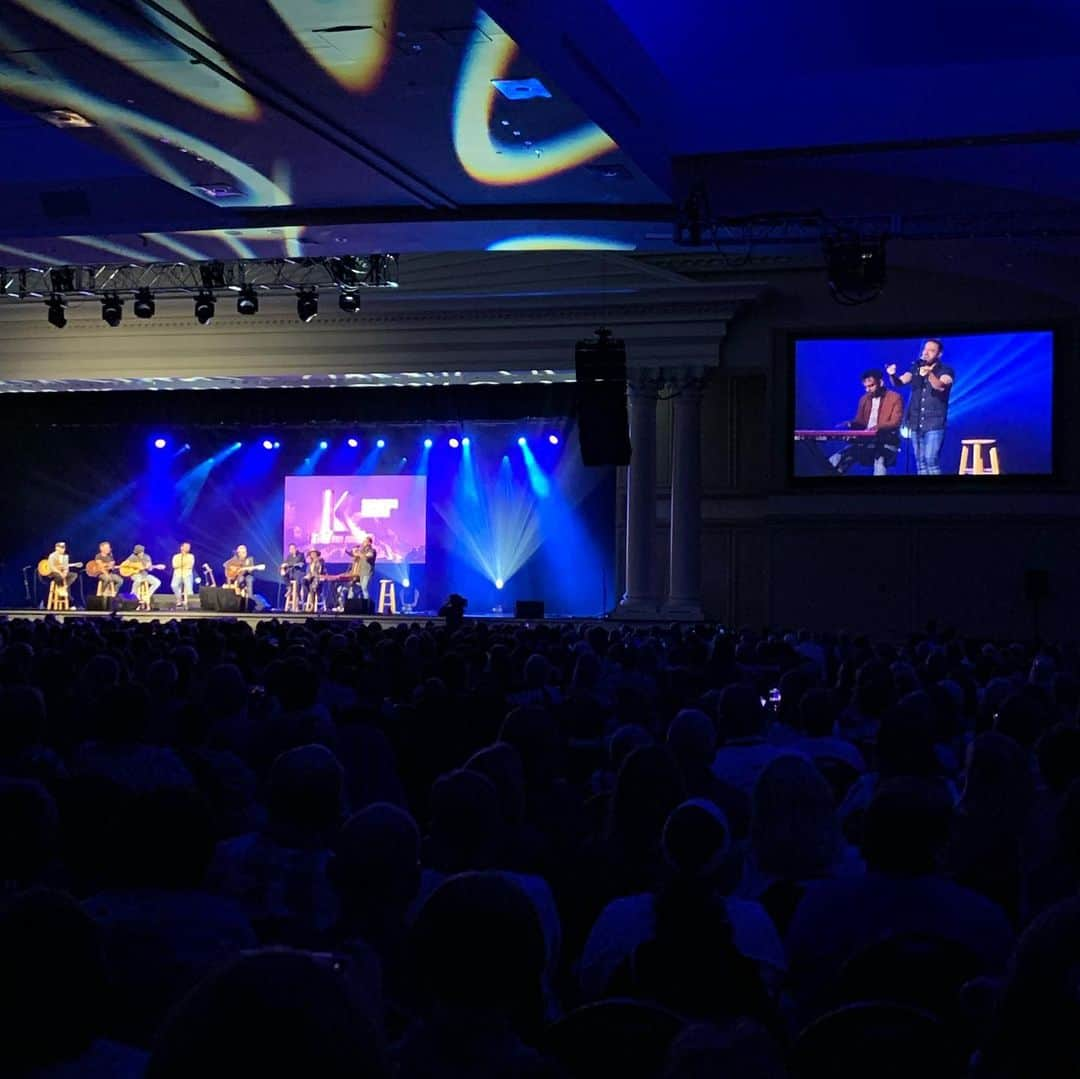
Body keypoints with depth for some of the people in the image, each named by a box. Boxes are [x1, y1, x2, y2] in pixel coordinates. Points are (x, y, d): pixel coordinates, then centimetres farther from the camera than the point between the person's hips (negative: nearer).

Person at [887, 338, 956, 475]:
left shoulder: (946, 371, -3)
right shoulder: (916, 369, 11)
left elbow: (941, 386, -23)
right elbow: (899, 382, -2)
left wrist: (929, 374, -43)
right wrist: (892, 375, -25)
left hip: (934, 424, -5)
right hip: (915, 423, 5)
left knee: (931, 459, -16)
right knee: (920, 461, 6)